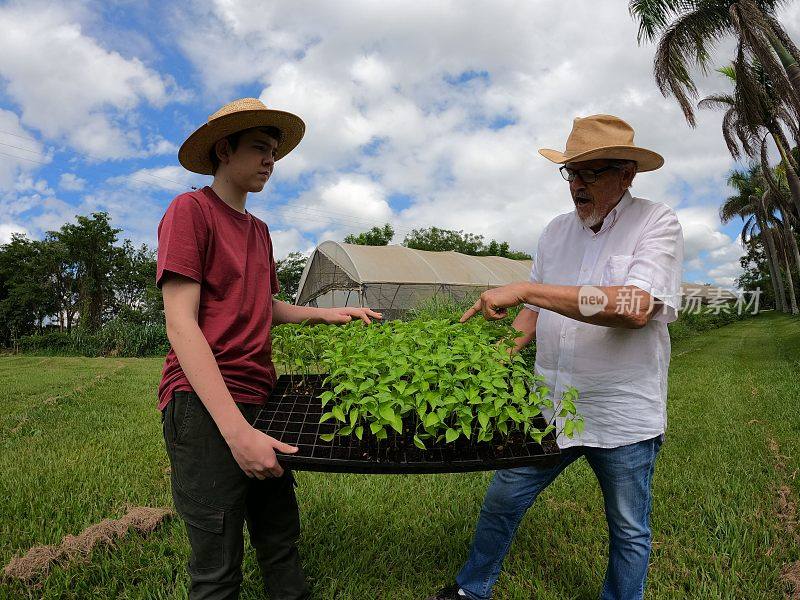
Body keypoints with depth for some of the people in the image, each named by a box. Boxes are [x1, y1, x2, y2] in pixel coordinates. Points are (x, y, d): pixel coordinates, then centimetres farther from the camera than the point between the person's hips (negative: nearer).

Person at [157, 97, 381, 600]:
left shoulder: (259, 229, 17)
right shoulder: (190, 210, -6)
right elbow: (180, 323, -15)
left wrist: (326, 314, 7)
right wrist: (235, 429, -23)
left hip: (259, 400, 7)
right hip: (203, 405, -7)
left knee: (282, 544, 15)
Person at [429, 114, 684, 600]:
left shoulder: (658, 223, -9)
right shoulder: (557, 231, 7)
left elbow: (636, 307, -26)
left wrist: (526, 289, -27)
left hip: (625, 415, -4)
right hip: (550, 406, 5)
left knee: (629, 532, 15)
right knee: (502, 500, 13)